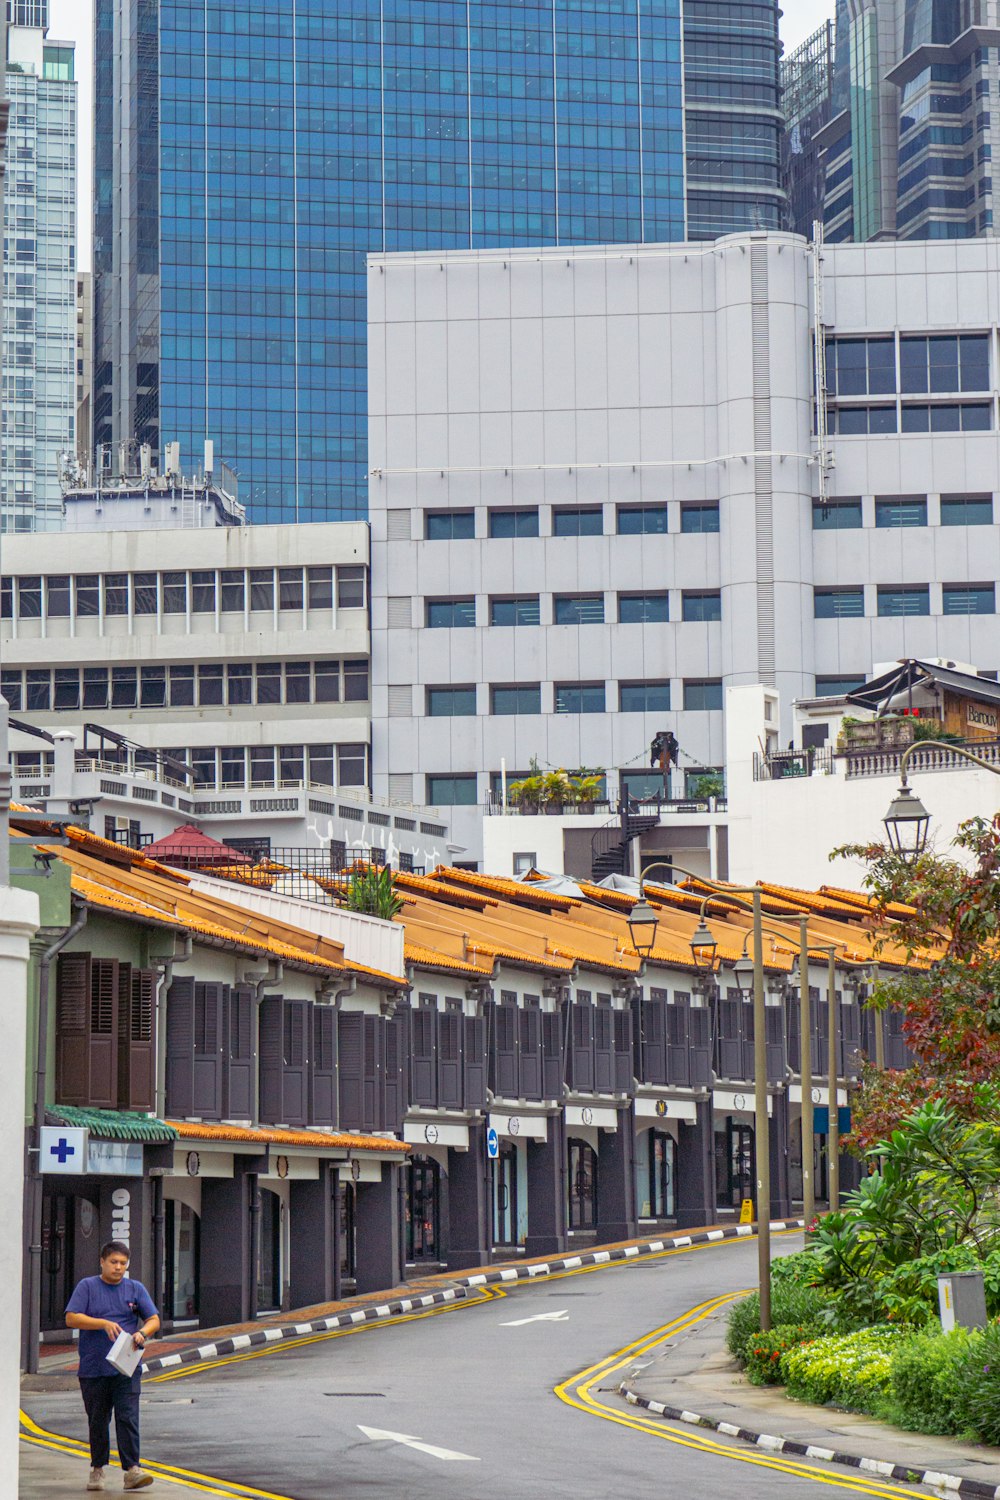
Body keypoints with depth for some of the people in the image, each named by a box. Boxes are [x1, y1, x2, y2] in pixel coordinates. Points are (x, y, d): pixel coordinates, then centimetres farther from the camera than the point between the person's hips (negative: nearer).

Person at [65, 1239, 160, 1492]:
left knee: (128, 1417, -10)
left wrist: (142, 1333, -14)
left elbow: (154, 1320, 8)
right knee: (97, 1421, 8)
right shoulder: (87, 1287, 4)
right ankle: (98, 1469, 20)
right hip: (93, 1369, 0)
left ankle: (132, 1470, -14)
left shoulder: (136, 1289, 11)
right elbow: (71, 1318, -6)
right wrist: (104, 1324, -18)